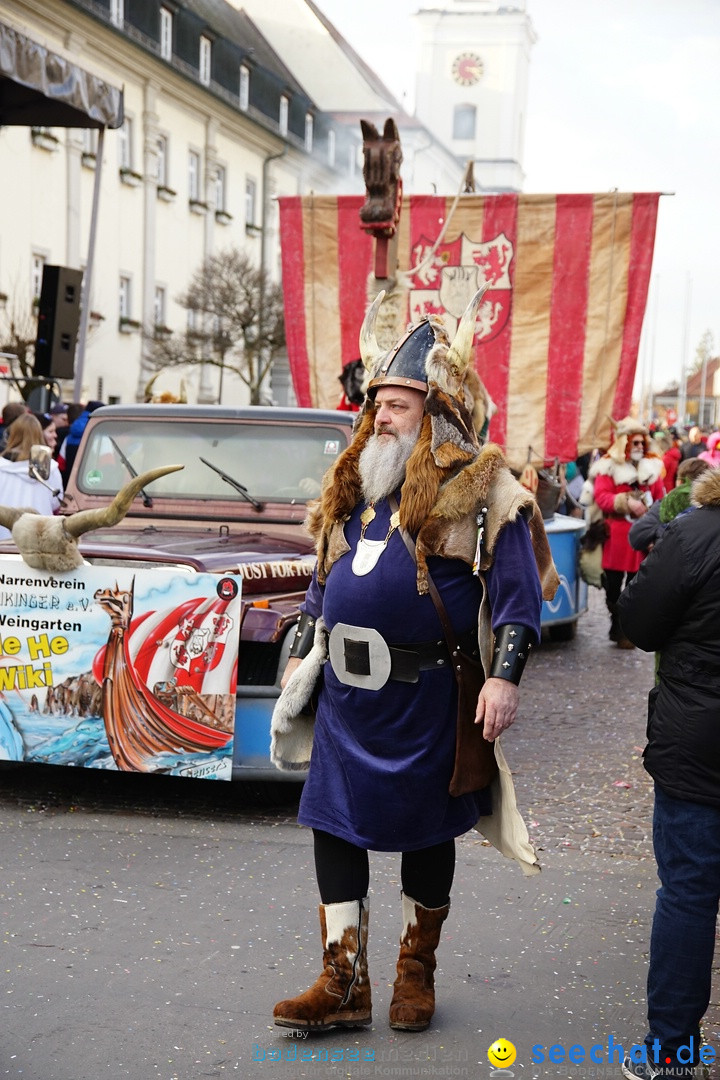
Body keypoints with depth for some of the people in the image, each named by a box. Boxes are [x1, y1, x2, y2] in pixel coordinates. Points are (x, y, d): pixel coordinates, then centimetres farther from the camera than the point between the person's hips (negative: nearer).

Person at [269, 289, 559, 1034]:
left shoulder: (480, 494, -9)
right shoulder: (355, 486, 11)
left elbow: (519, 590, -12)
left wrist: (504, 676, -19)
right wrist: (301, 652, 19)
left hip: (424, 699, -6)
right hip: (345, 693, 6)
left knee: (425, 834, 10)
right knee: (333, 826, 4)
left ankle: (417, 973, 27)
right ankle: (344, 984, 14)